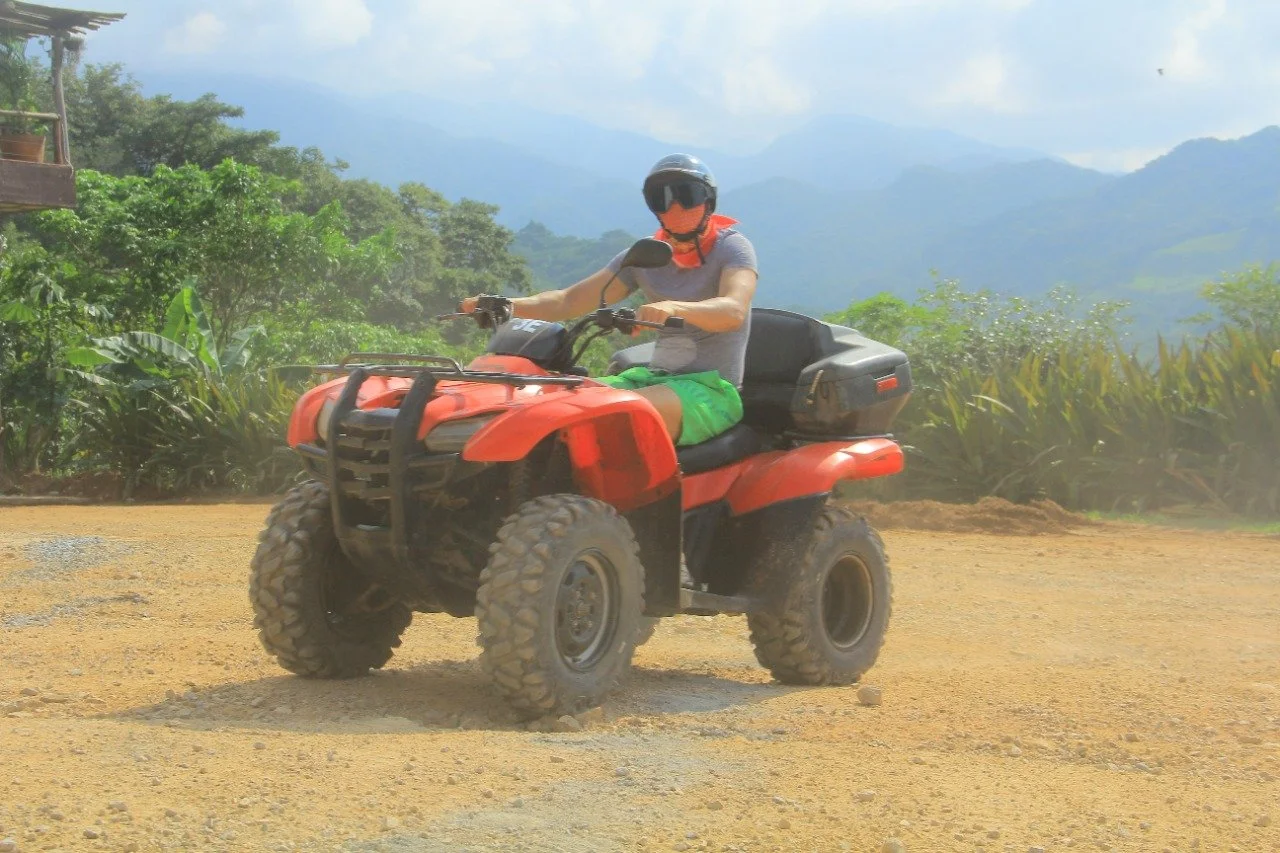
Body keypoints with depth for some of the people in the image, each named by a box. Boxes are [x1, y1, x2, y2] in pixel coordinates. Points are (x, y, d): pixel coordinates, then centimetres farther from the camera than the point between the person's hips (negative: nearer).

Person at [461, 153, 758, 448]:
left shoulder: (732, 246, -2)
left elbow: (734, 310, -23)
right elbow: (569, 300, 9)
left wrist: (674, 308, -43)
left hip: (714, 389, -7)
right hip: (653, 377, 7)